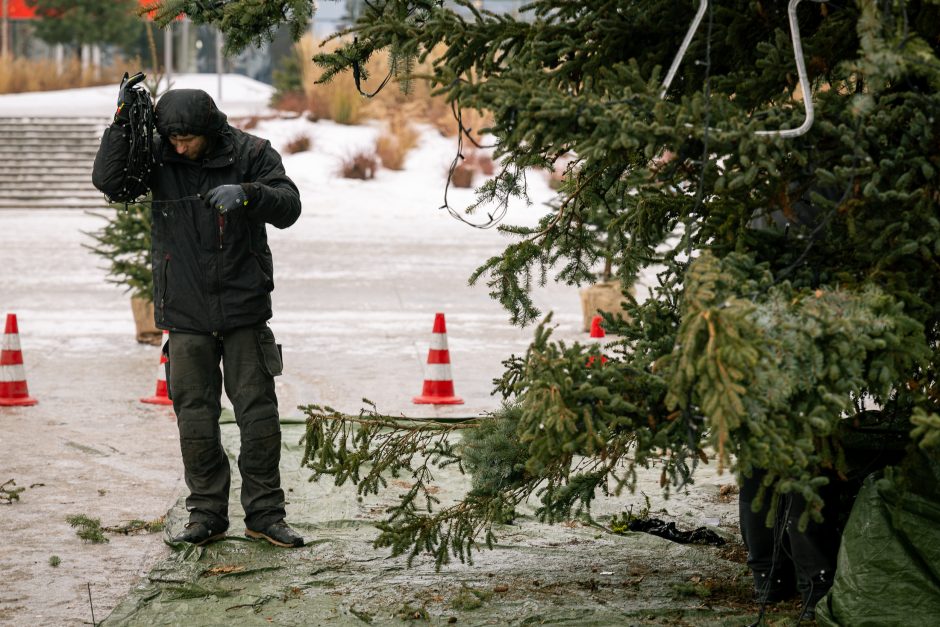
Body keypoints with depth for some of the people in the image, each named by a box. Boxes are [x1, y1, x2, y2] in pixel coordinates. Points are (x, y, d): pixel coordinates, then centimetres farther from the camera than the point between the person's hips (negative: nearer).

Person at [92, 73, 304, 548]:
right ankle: (207, 515, 14)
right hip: (186, 313, 1)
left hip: (245, 311, -1)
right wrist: (122, 122, -21)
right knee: (195, 418, 4)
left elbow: (289, 206, -9)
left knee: (259, 413, 2)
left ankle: (264, 514, 12)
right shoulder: (157, 155, -1)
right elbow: (109, 182, -13)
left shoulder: (249, 153, -5)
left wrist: (247, 194, -28)